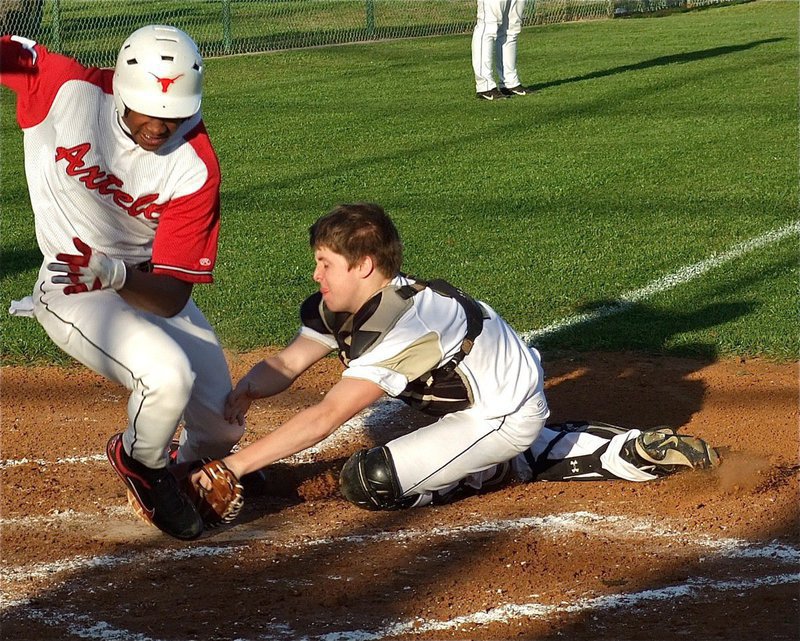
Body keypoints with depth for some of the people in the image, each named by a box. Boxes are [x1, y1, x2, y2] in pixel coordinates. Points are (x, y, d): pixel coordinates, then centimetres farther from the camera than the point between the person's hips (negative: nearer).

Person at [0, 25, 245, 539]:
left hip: (149, 285, 3)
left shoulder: (196, 168, -21)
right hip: (74, 295, -3)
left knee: (222, 429, 8)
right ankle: (142, 462, 4)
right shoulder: (64, 87, -22)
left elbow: (172, 298, -22)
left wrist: (115, 274, -42)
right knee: (169, 375, -30)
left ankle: (195, 461, 47)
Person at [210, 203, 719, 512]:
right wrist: (242, 395, -27)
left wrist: (236, 464, -41)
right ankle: (630, 452, 24)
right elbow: (286, 365, -5)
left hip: (506, 416, -9)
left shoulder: (404, 325, -32)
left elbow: (325, 418, -38)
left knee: (367, 482, -18)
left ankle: (498, 472, -2)